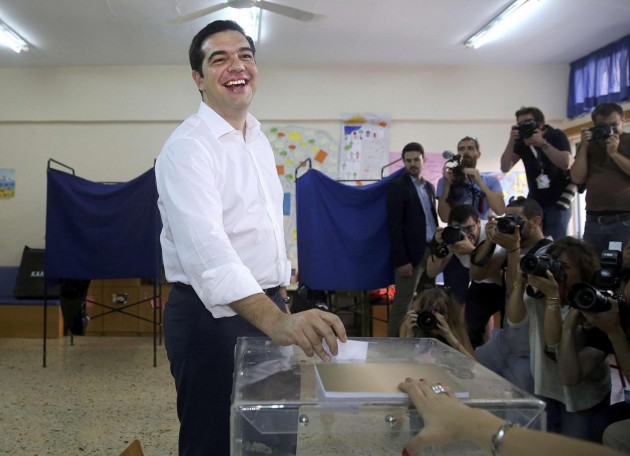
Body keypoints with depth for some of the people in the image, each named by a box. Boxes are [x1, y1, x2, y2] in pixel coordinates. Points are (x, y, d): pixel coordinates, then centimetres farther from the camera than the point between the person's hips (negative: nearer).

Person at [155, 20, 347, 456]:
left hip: (268, 306, 8)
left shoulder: (259, 138, 10)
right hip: (212, 316, -8)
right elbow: (206, 247, -32)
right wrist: (276, 321, -44)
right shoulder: (188, 146, -17)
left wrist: (281, 304, 16)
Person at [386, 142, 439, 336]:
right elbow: (394, 225, -12)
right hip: (412, 253, -7)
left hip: (432, 251, 7)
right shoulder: (397, 186, -6)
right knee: (402, 303, -4)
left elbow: (432, 219, 17)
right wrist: (401, 260, -17)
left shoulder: (429, 187, 15)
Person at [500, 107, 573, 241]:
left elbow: (566, 163, -25)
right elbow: (505, 168, -8)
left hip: (557, 202, -4)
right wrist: (511, 142, -18)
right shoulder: (521, 142, -1)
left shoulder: (556, 136, -10)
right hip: (535, 202, 4)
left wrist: (542, 143, -27)